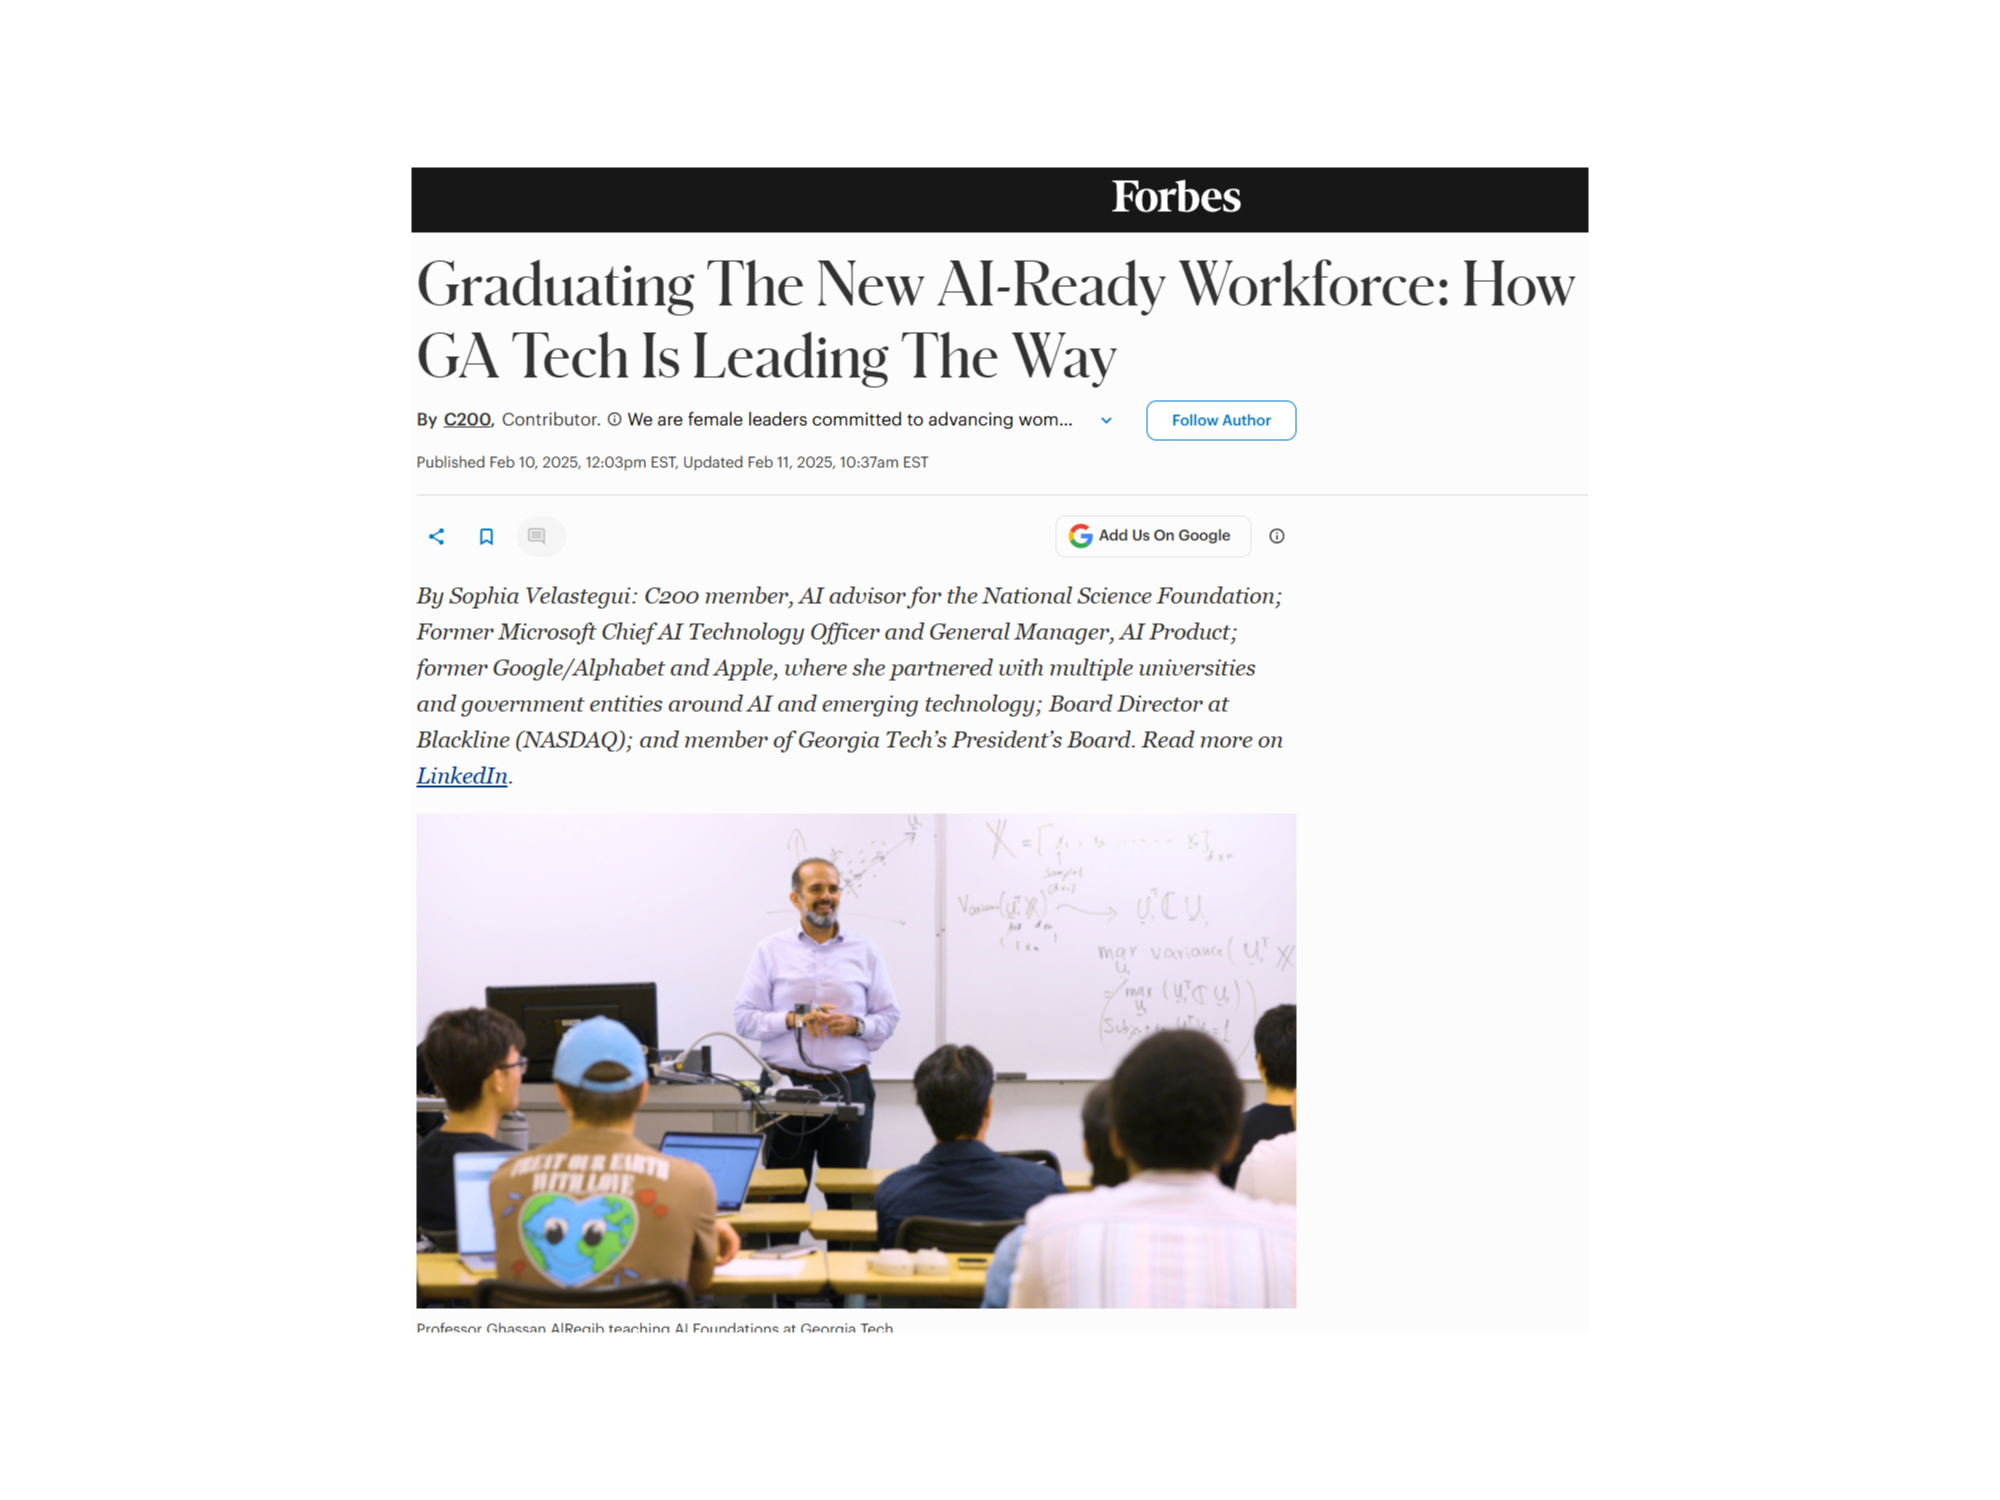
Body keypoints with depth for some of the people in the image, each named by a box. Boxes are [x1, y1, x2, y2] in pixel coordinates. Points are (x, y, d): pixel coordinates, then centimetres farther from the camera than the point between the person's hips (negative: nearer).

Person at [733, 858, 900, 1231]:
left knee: (849, 1198, 2)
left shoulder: (866, 952, 10)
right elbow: (745, 1019, 2)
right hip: (788, 1086, -1)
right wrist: (793, 1019, -12)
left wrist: (855, 1025, -9)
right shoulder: (770, 952, 6)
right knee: (783, 1197, 1)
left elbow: (889, 1017, 10)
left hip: (849, 1086, 1)